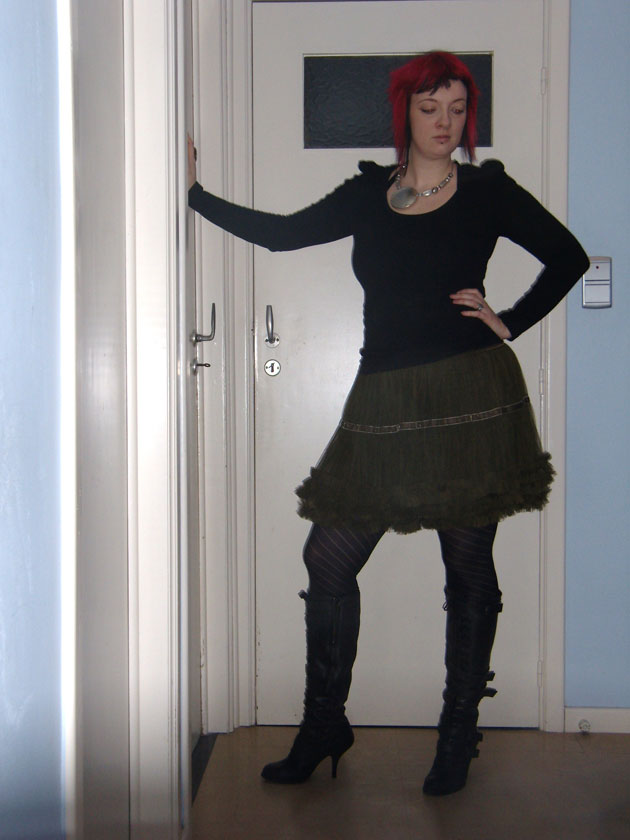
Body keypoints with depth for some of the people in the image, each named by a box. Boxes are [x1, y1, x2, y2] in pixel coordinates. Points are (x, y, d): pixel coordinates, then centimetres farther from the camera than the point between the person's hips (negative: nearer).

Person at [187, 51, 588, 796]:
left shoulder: (487, 191, 3)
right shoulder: (369, 194, 11)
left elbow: (568, 257, 7)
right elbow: (282, 232, 10)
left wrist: (510, 321, -1)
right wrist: (195, 191, 7)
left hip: (469, 398, -3)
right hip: (386, 401, 3)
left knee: (468, 568, 5)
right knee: (328, 557, 1)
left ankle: (458, 738, 21)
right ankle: (323, 728, 18)